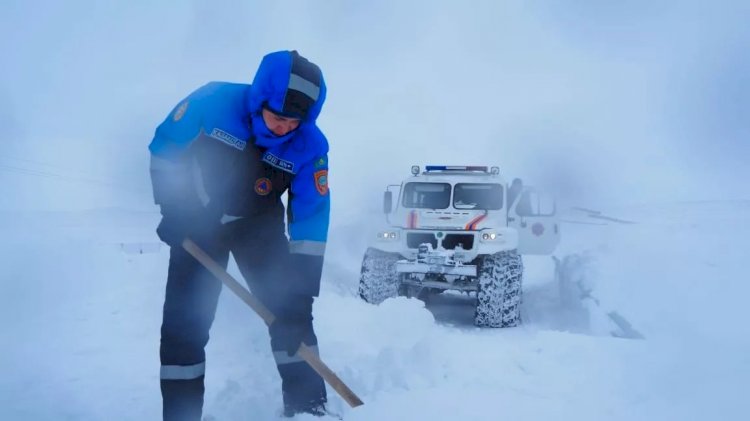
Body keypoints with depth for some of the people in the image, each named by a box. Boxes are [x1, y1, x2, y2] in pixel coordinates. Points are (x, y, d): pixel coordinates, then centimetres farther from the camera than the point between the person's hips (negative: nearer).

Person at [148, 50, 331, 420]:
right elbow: (164, 147, -9)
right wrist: (171, 210, -12)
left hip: (259, 226, 1)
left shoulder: (311, 146, -23)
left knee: (288, 309, -7)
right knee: (184, 321, -3)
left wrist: (302, 291, -23)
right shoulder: (214, 101, -26)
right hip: (196, 222, 0)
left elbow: (310, 221, -20)